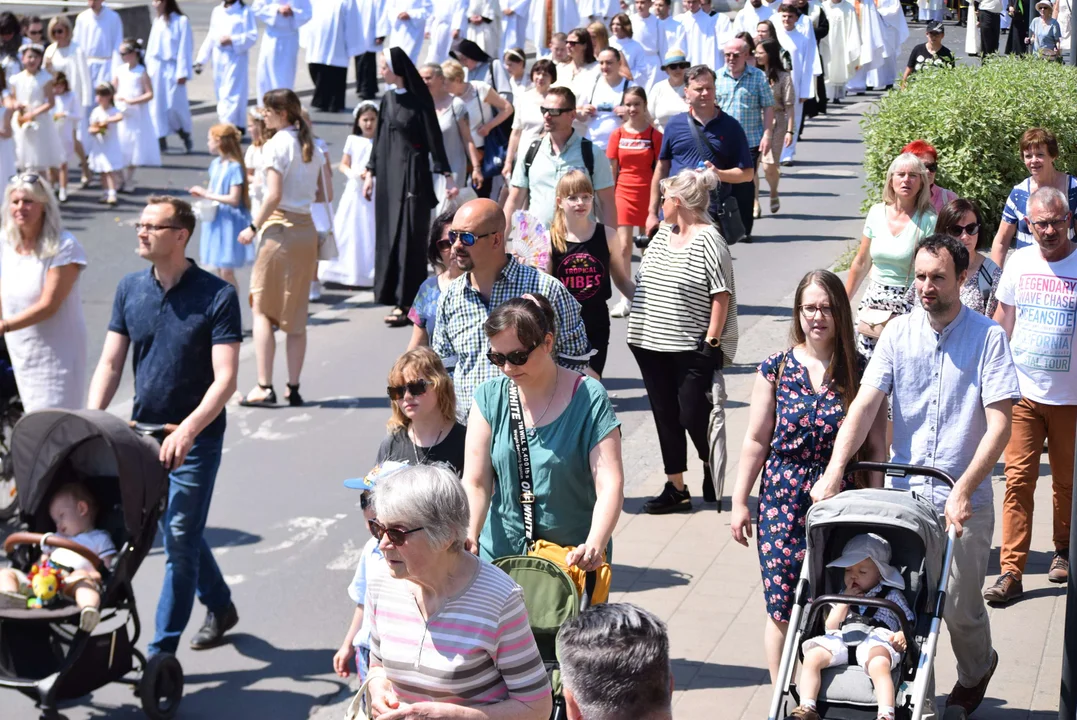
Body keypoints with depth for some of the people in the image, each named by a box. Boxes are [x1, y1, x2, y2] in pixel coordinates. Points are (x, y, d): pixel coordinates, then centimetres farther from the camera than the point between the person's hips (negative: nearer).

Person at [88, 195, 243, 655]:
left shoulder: (217, 297, -15)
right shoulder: (130, 289, 1)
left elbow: (225, 379, -19)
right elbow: (110, 364, 2)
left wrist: (186, 431, -32)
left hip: (196, 438, -5)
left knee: (179, 538, -3)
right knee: (180, 531, 18)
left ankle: (161, 652, 5)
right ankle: (220, 607, 41)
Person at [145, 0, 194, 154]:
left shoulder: (181, 21, -8)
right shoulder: (157, 21, 10)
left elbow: (185, 48, -9)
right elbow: (151, 46, 15)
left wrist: (182, 72, -12)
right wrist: (148, 67, 12)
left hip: (172, 69, -6)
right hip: (156, 68, 6)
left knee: (174, 106, -5)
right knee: (157, 105, 3)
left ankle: (186, 136, 18)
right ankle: (161, 140, 8)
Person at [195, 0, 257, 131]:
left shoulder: (245, 12, -2)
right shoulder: (217, 11, 15)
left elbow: (252, 36, -7)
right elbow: (210, 37, 16)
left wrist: (232, 40, -19)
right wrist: (200, 60, 11)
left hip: (236, 59, -6)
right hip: (219, 59, 6)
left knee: (231, 94, -11)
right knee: (221, 94, 9)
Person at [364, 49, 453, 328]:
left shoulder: (419, 100, -9)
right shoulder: (388, 100, 9)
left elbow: (434, 138, -9)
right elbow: (379, 139, 15)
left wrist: (447, 175, -12)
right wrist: (370, 173, 14)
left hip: (413, 172, -7)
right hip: (388, 173, 7)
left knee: (409, 237, -4)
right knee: (389, 234, 8)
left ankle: (406, 302, -1)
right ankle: (397, 298, 16)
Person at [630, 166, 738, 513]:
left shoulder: (708, 241, -12)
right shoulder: (662, 235, 10)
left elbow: (722, 295, -14)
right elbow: (641, 282, 18)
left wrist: (712, 341, -16)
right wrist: (638, 326, 14)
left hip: (691, 349, -7)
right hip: (651, 344, 7)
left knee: (693, 417, -1)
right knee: (665, 416, 10)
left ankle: (712, 469, 27)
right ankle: (676, 488, 17)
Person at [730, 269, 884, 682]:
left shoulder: (860, 373, 0)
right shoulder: (777, 368, 1)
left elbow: (875, 448, 3)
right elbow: (756, 440, 4)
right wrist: (740, 502, 4)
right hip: (782, 503, 0)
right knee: (782, 608, 2)